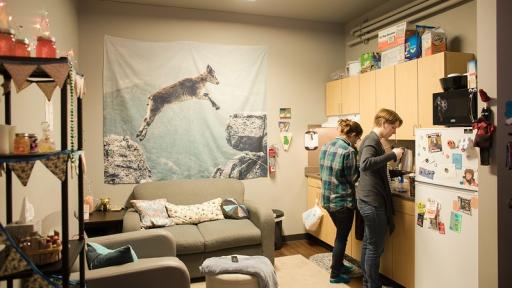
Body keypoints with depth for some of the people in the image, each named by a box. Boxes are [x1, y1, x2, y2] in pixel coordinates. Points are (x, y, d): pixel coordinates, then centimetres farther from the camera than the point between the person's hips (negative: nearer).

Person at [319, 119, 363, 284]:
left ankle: (338, 265, 37)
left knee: (340, 233, 24)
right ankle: (335, 274, 20)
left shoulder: (326, 146, 5)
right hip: (343, 200, -8)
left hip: (328, 199, 8)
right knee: (342, 237, 8)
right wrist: (358, 167, 5)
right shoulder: (349, 151, -18)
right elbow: (352, 178, -12)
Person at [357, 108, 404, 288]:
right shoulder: (372, 140, -17)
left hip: (368, 200, 10)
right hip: (373, 202, -10)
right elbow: (365, 164, -36)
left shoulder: (372, 139, 14)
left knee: (368, 243, 18)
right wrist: (392, 155, -30)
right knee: (375, 247, 2)